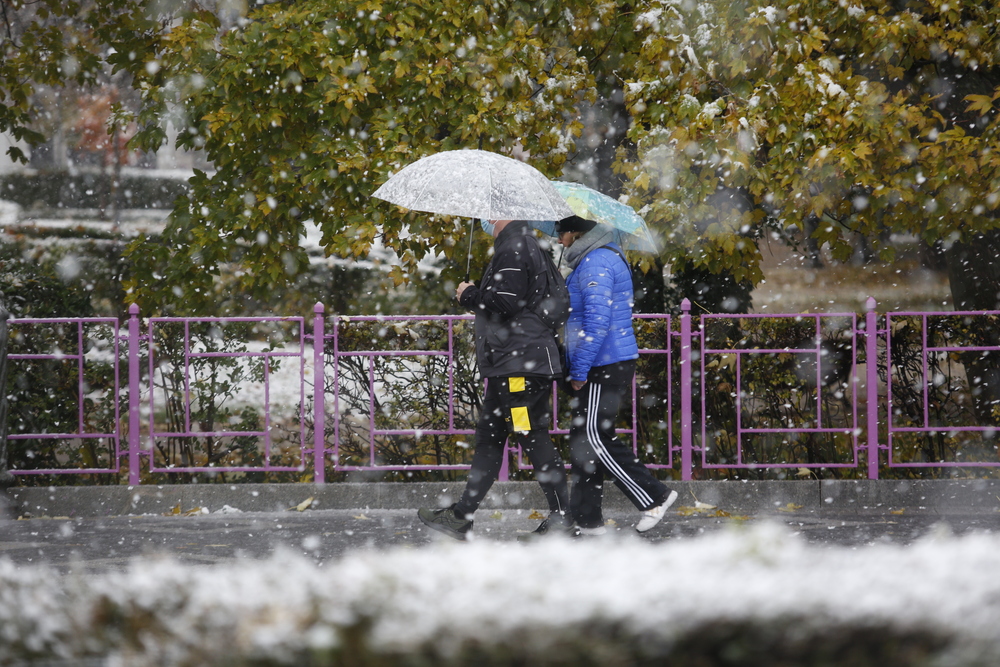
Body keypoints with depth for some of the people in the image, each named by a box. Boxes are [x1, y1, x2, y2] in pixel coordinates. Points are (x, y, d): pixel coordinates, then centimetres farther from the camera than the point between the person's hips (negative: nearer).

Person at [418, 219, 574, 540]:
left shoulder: (514, 249, -15)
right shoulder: (527, 245, 18)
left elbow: (505, 302, -23)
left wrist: (469, 295, -8)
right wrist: (474, 296, 18)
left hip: (522, 365, -11)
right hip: (509, 365, 11)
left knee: (534, 438, -7)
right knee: (489, 437, 12)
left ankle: (561, 517, -4)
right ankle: (461, 516, 16)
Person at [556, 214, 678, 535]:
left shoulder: (596, 263, -16)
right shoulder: (589, 261, 18)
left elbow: (597, 321, -23)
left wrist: (579, 370, -21)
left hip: (604, 367, -11)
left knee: (594, 438, -8)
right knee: (585, 438, 10)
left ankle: (653, 497, -2)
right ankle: (585, 517, 11)